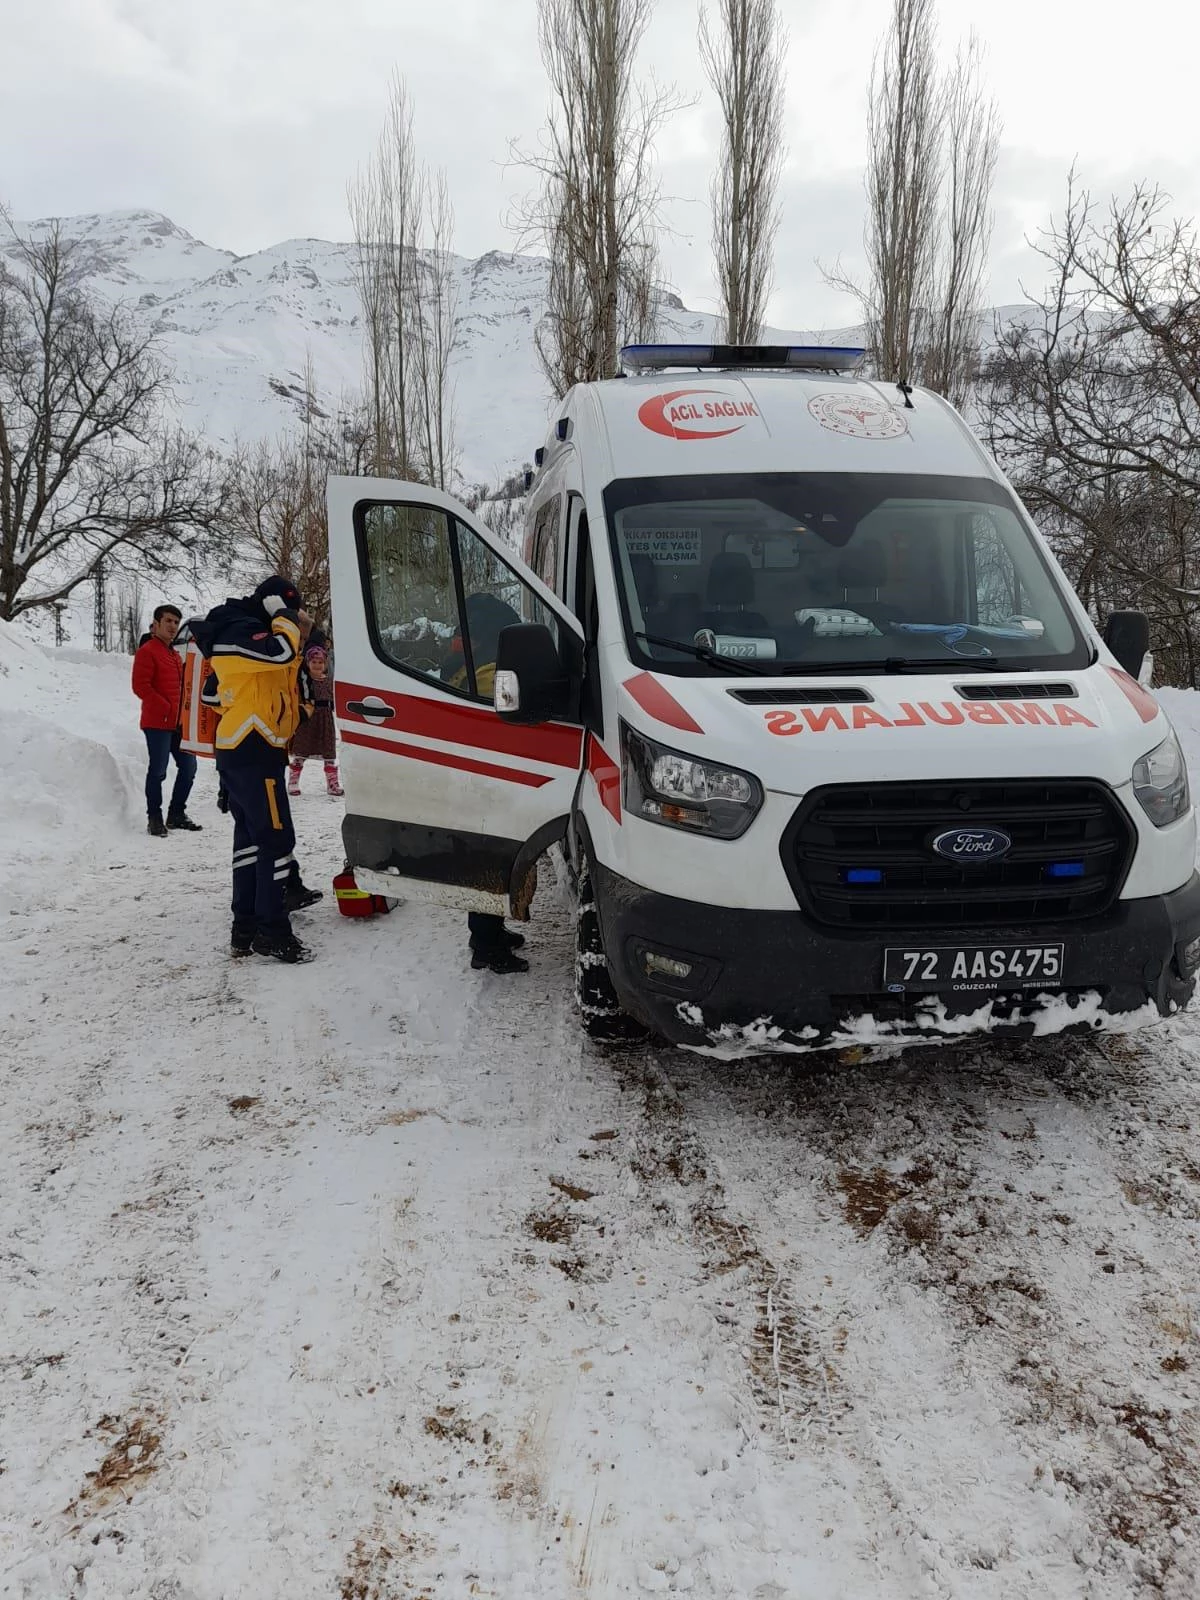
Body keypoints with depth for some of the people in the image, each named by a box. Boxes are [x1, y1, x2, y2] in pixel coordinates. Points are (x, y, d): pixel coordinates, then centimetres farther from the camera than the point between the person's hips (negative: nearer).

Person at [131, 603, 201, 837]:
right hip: (157, 723, -8)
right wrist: (165, 708, -16)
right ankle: (154, 818, 4)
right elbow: (140, 686, -16)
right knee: (158, 771, -5)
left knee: (188, 766, 9)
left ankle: (176, 814, 21)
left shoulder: (174, 655, 20)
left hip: (178, 723, 8)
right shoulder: (147, 651, -7)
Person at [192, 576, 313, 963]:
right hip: (254, 750, -11)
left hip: (237, 751, 11)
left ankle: (246, 929, 17)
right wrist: (288, 619, -13)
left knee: (250, 837, 12)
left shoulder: (241, 631, 20)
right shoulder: (239, 632, -12)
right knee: (276, 839, -10)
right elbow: (281, 653, -31)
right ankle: (272, 931, -8)